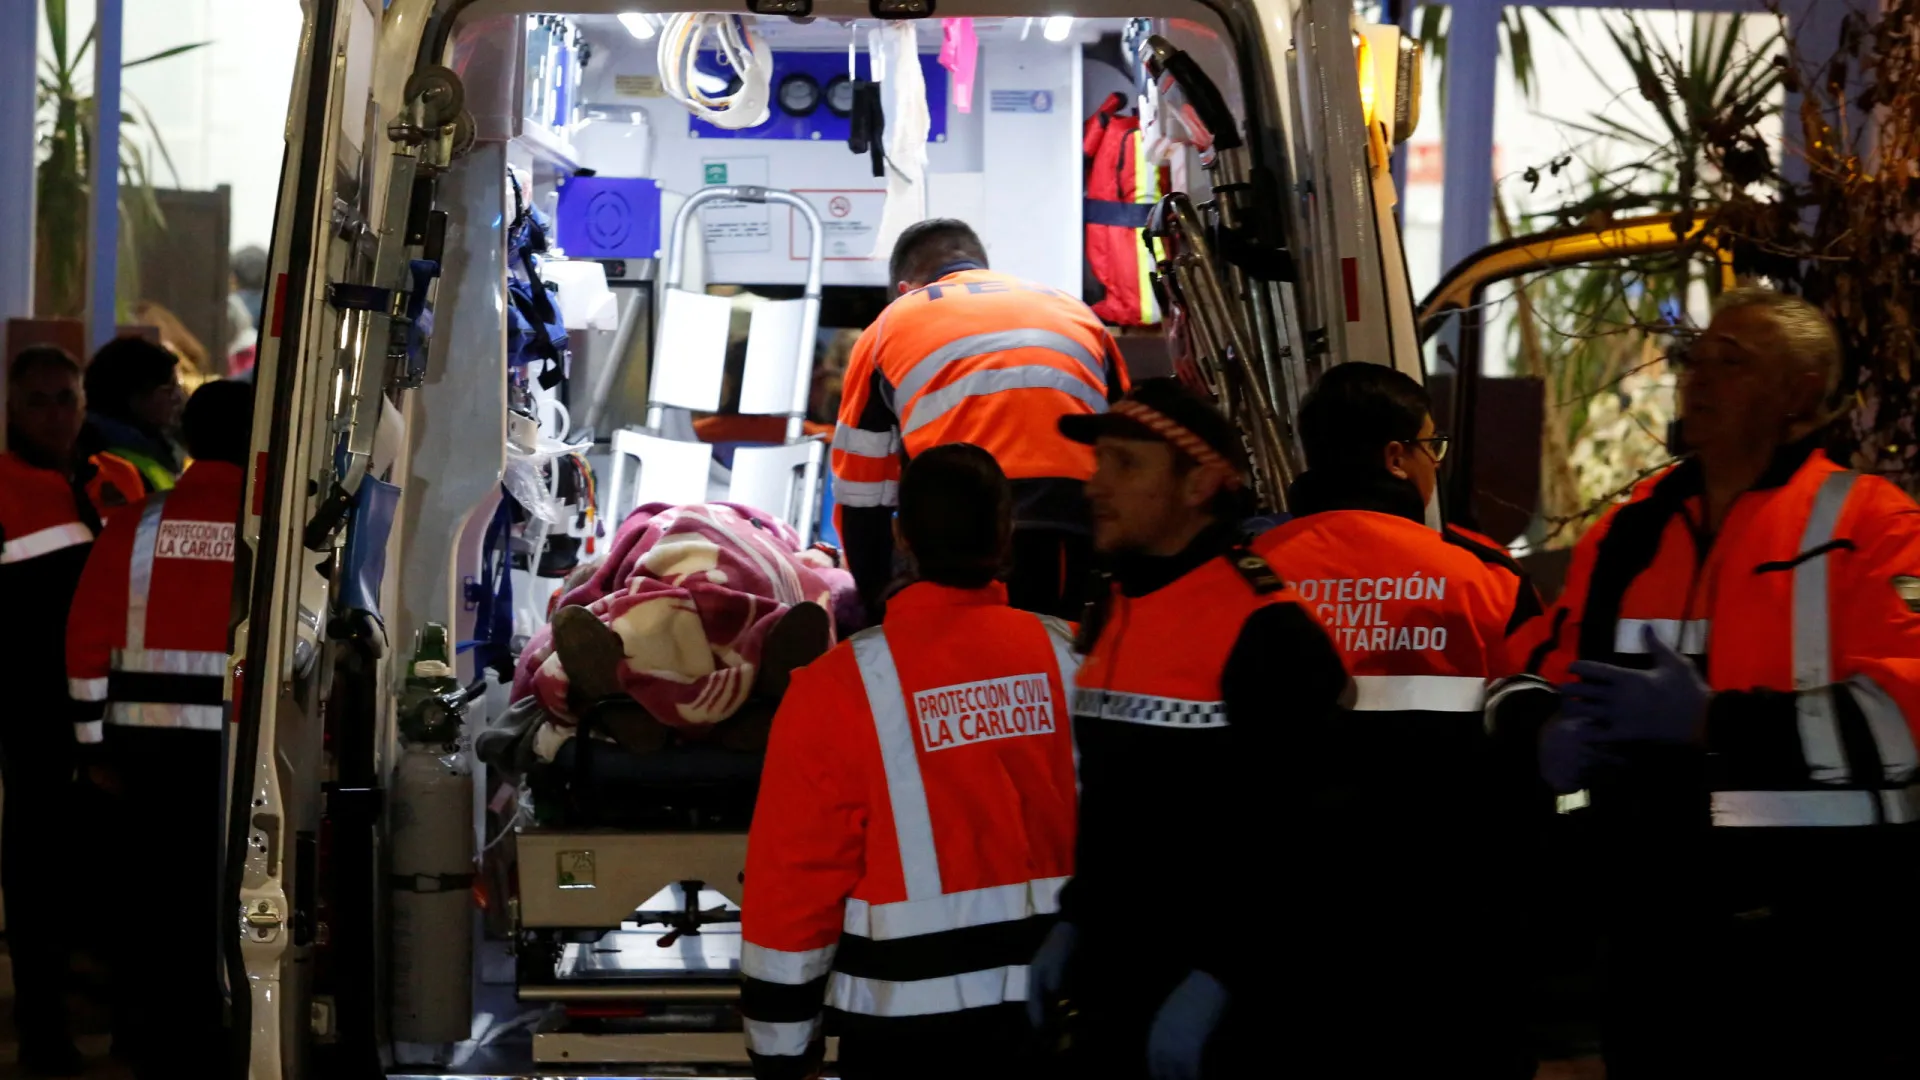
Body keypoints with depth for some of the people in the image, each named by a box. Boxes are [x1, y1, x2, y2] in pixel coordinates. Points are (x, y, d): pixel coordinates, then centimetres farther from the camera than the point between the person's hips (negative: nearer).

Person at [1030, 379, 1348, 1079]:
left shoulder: (1268, 633, -15)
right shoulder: (1108, 623, 13)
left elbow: (1307, 836, -20)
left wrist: (1218, 978, -21)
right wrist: (1072, 923, 14)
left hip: (1220, 1005, -8)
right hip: (1109, 993, 8)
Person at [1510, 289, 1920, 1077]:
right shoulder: (1625, 538, 13)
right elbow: (1541, 687, 19)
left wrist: (1711, 723, -25)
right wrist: (1554, 742, -6)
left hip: (1823, 952, -5)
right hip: (1654, 942, 5)